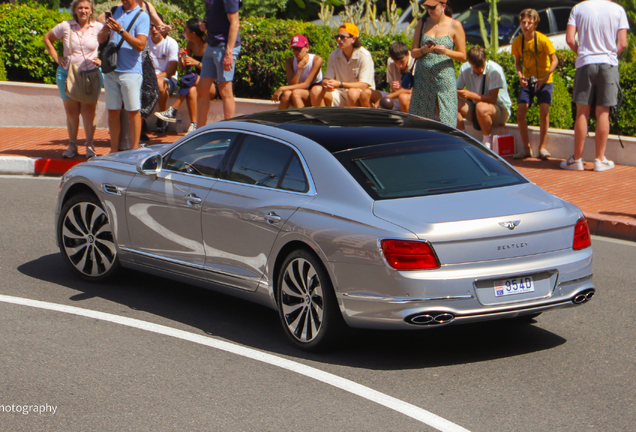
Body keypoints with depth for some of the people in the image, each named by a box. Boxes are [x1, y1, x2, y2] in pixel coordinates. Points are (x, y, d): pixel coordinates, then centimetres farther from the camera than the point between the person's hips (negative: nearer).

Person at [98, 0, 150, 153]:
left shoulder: (142, 16, -3)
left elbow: (140, 45, -14)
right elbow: (100, 39, 14)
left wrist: (121, 31, -21)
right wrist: (105, 30, -9)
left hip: (130, 70, -5)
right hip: (111, 70, 5)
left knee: (133, 112, -3)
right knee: (113, 112, 6)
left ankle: (135, 150, 2)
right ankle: (114, 150, 11)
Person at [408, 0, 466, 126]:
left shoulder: (455, 25, 0)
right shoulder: (422, 24, 10)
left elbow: (462, 56, 2)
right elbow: (413, 53, 10)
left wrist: (446, 51, -17)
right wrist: (424, 50, -11)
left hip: (444, 78, -3)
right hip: (422, 79, 3)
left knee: (445, 118, -7)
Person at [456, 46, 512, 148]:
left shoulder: (494, 70, -20)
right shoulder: (465, 69, -4)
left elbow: (492, 99, -24)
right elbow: (457, 90, -2)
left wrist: (470, 95, -35)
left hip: (500, 110, -5)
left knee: (481, 107, -39)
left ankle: (488, 141, -17)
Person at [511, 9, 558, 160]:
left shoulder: (543, 40, -17)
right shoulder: (517, 41, -6)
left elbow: (554, 60, -11)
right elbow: (518, 62, 6)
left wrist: (544, 78, -20)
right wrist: (520, 76, -13)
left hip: (544, 81, -3)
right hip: (527, 81, 3)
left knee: (544, 111, -15)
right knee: (520, 112, -10)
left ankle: (542, 147, 1)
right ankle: (526, 148, 3)